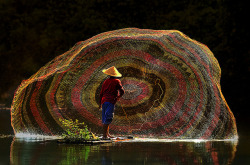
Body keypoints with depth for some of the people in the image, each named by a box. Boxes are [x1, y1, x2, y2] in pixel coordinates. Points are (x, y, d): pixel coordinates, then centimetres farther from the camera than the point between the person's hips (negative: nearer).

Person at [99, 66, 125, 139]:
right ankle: (105, 135, -14)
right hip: (111, 101, -6)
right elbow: (122, 91, -6)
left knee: (105, 118, 13)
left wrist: (100, 103, 25)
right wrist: (118, 97, 11)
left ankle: (107, 133, 20)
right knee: (108, 118, -9)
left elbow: (101, 93, 17)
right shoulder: (117, 81, 2)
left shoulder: (105, 81, 16)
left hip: (104, 101, 6)